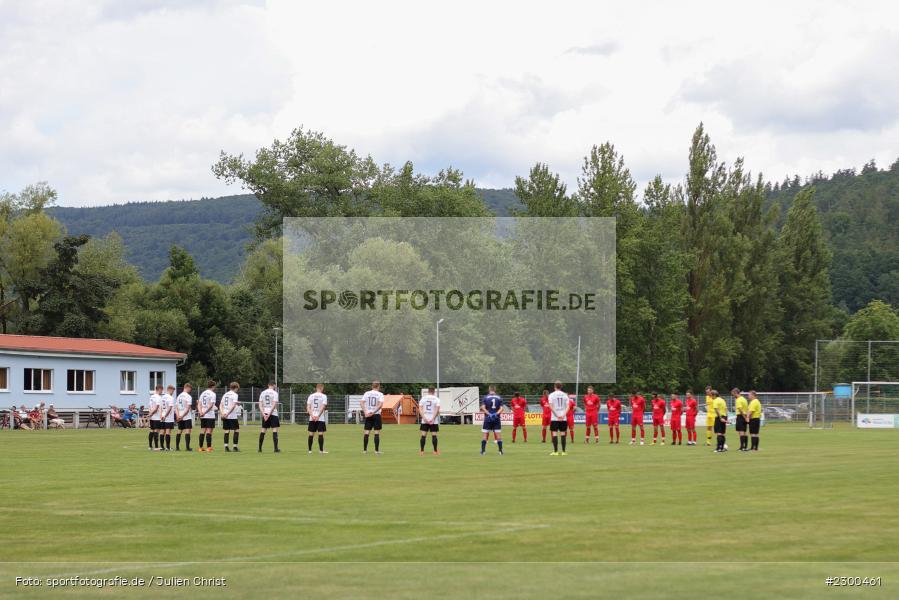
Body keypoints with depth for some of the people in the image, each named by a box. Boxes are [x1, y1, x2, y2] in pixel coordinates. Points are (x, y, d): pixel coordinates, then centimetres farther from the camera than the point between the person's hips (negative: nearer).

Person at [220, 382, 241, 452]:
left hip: (225, 416, 6)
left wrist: (222, 413, -3)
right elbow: (233, 406, -15)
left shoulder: (225, 394, 14)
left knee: (226, 431, 7)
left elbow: (221, 405, 7)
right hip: (232, 416, -6)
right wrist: (227, 413, -15)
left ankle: (226, 447, 2)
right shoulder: (235, 395, -5)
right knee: (236, 430, 3)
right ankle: (235, 447, 0)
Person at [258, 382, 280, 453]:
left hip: (265, 413, 5)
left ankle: (260, 448, 13)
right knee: (274, 430, -4)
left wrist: (263, 414, -4)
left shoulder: (263, 393, 9)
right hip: (273, 413, -5)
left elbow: (260, 404, 3)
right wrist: (269, 414, -14)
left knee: (263, 430, 11)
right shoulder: (274, 393, -6)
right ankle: (276, 448, -9)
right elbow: (274, 405, -15)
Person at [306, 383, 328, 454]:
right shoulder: (323, 396, -4)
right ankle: (321, 450, -5)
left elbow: (308, 407, 0)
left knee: (311, 434, 7)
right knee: (321, 434, -2)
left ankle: (310, 450, 9)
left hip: (312, 418, 4)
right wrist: (318, 416, -13)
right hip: (320, 418, -3)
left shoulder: (311, 396, 7)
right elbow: (323, 407, -13)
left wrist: (312, 415, -8)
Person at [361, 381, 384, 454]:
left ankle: (365, 450, 6)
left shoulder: (366, 393, 6)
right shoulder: (380, 394, -2)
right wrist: (374, 412, -20)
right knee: (377, 433, 1)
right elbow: (380, 404, -17)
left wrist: (365, 412, -13)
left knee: (366, 433, 6)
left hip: (368, 415, 3)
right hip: (376, 415, -3)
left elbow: (362, 402, -5)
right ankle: (377, 450, -1)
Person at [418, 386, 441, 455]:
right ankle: (435, 451, 5)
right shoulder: (436, 399, -1)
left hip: (425, 420, 2)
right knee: (434, 435, 2)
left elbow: (420, 408, -2)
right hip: (434, 421, -2)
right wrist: (433, 419, -14)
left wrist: (424, 418, -9)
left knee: (423, 435, 2)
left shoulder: (423, 398, 6)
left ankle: (421, 451, -2)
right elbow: (437, 409, -11)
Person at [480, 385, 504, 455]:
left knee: (485, 435, 3)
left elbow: (483, 407, -10)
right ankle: (500, 451, 0)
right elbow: (501, 408, -4)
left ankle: (483, 451, 1)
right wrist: (496, 413, -12)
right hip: (497, 418, 1)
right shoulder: (499, 398, 5)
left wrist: (488, 413, -14)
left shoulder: (486, 397, 1)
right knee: (498, 435, 3)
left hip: (488, 418, -1)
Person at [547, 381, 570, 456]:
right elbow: (568, 406, -2)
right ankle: (563, 451, 7)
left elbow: (551, 406, -11)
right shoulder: (565, 395, 7)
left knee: (554, 433, -1)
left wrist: (557, 415, -11)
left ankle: (555, 451, -6)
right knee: (563, 434, 7)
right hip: (563, 418, 3)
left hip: (555, 418, -3)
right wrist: (563, 415, -10)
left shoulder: (552, 395, -2)